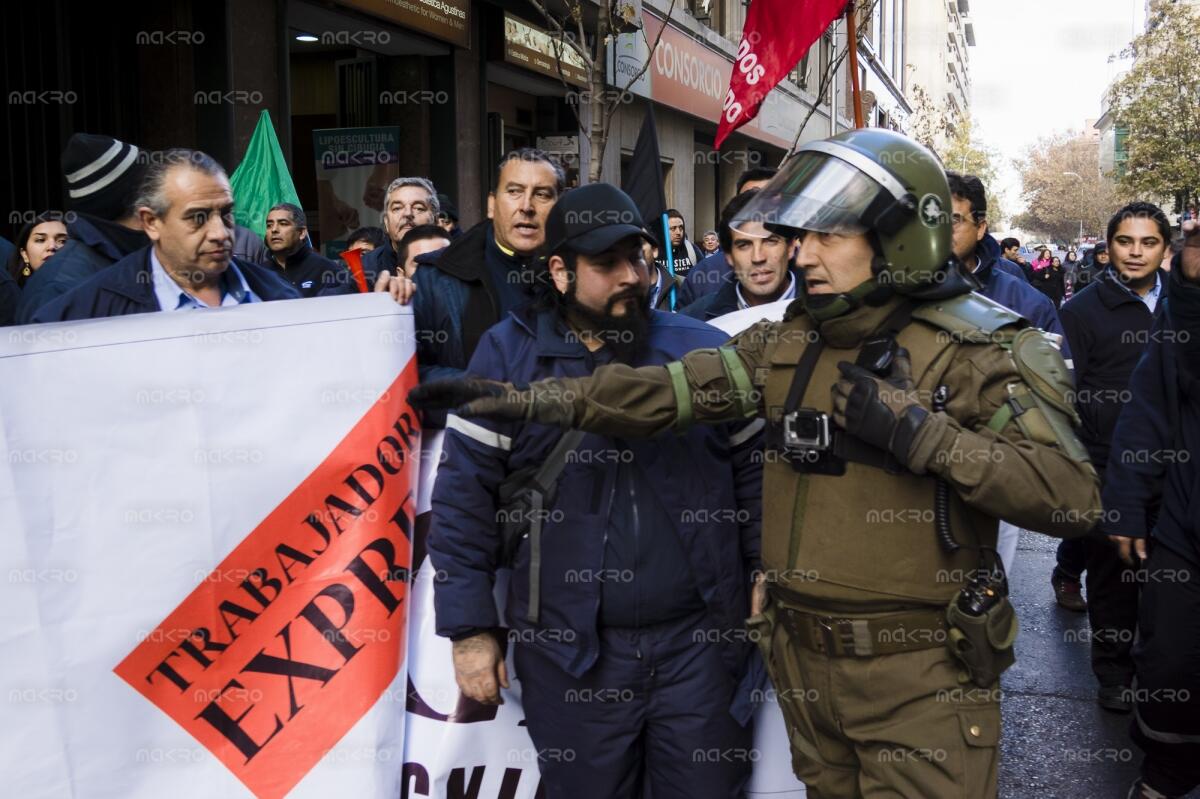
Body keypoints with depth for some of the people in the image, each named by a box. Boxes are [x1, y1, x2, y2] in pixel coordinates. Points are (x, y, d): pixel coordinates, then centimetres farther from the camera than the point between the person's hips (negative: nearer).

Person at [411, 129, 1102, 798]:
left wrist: (919, 431, -24)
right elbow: (669, 391, 0)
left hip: (921, 677, -5)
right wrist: (529, 398, -7)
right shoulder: (788, 342, 5)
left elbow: (1071, 495, -19)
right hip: (805, 661, 5)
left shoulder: (979, 349, -12)